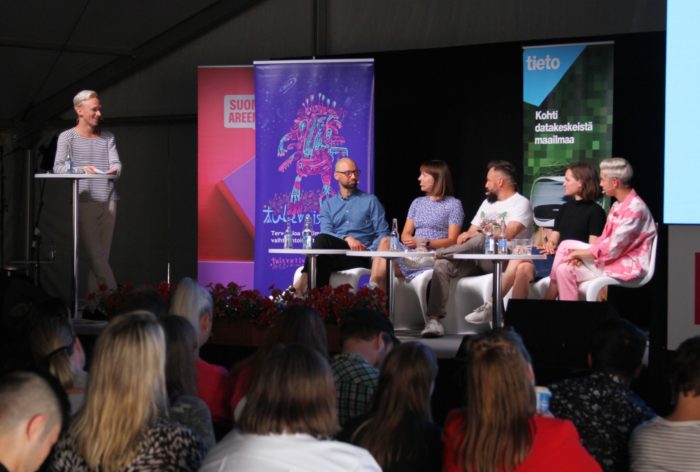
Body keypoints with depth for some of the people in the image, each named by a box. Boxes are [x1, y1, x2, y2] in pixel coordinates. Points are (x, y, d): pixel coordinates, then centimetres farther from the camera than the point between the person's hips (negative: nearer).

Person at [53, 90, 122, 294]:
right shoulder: (67, 137, 2)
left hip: (108, 200, 4)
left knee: (102, 255, 4)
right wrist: (82, 169, -22)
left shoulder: (107, 137, 14)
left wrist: (114, 170, -20)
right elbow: (58, 167, -6)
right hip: (84, 201, -4)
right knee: (95, 254, -9)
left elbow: (116, 163, 4)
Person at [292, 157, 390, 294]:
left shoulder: (370, 200, 13)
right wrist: (347, 239, -17)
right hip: (335, 255, 3)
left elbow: (383, 234, 7)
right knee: (323, 261, -37)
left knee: (322, 240, -34)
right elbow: (326, 232, 4)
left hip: (359, 256, -3)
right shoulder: (328, 204, 20)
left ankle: (304, 283, -41)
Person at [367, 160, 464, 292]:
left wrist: (426, 243, -18)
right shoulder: (417, 203, 22)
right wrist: (413, 241, -11)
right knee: (386, 241, -27)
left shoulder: (453, 204, 4)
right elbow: (405, 234, 14)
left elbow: (452, 240, -4)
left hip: (435, 255, -5)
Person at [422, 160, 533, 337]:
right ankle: (434, 321, -28)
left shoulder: (520, 203, 0)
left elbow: (507, 234, -16)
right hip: (476, 259, 7)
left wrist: (475, 234, -8)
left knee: (480, 240, -37)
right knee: (442, 265, -20)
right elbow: (471, 232, 19)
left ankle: (433, 254, -21)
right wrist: (465, 236, -7)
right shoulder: (487, 203, 26)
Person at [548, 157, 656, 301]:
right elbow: (605, 238, 12)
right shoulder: (618, 206, 12)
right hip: (614, 256, 10)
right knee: (566, 245, 3)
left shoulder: (635, 208, -20)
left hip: (627, 265, -10)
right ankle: (551, 294, 0)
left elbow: (614, 247, -22)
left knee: (566, 269, -17)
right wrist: (582, 254, -5)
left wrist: (580, 253, -14)